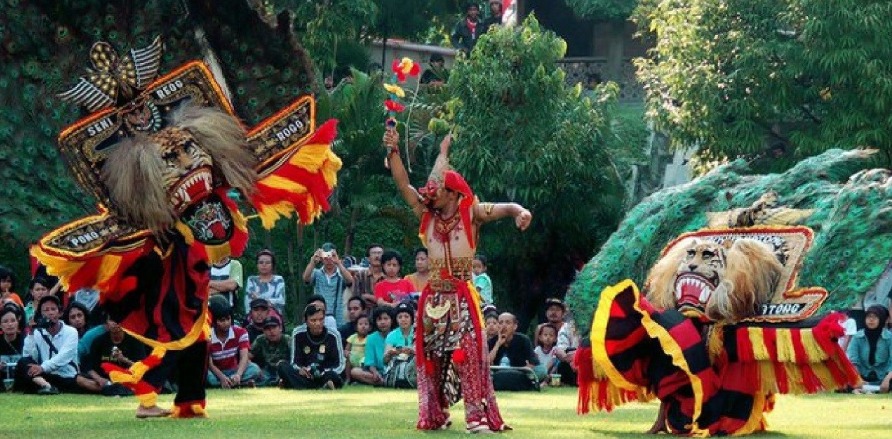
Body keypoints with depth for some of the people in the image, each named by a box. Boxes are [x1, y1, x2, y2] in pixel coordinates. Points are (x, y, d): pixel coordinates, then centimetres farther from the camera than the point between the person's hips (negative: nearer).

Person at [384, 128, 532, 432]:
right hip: (433, 298, 5)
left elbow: (502, 208, -13)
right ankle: (435, 415, 14)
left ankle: (478, 417, -14)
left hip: (461, 297, -5)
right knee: (432, 356, 6)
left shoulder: (470, 213, -3)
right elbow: (403, 184, 5)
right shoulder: (428, 215, 7)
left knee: (468, 355, -12)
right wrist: (393, 151, -4)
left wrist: (519, 212, -35)